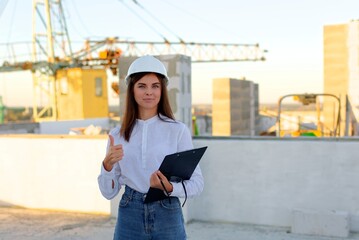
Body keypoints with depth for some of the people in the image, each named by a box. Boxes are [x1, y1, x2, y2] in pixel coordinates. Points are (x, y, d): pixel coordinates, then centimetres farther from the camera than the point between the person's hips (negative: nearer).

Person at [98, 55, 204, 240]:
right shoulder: (117, 135, 1)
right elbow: (109, 192, 3)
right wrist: (107, 165, -14)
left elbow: (197, 184, -4)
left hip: (167, 217, -2)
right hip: (129, 219, 2)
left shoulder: (178, 130, -7)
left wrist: (169, 188, -21)